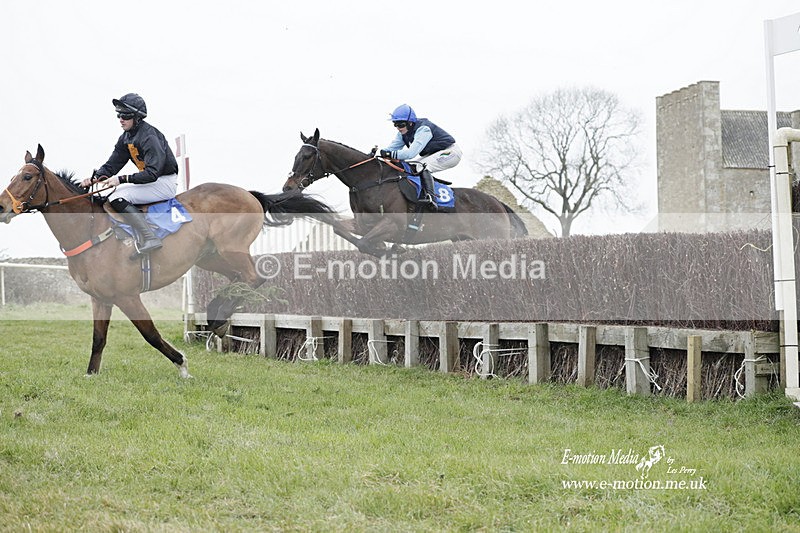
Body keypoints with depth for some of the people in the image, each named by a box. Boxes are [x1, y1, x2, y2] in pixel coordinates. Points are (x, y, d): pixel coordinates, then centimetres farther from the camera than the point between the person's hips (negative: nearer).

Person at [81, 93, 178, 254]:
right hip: (151, 180, 10)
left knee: (117, 198, -22)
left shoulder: (149, 137, -21)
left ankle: (149, 238, -31)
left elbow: (152, 173, -28)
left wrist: (122, 179, -28)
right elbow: (111, 165, 8)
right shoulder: (125, 138, 8)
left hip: (165, 183, -10)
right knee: (112, 196, 12)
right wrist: (95, 177, -11)